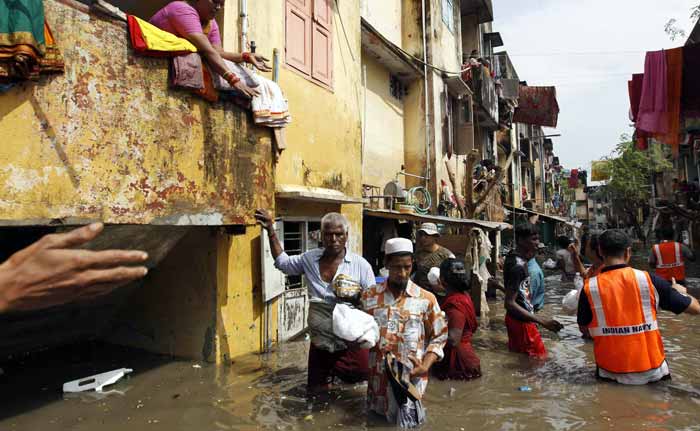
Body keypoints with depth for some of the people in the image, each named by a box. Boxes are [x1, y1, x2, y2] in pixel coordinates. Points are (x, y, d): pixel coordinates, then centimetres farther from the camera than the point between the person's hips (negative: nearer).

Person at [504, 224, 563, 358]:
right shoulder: (518, 266, -26)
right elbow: (510, 303, -29)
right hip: (521, 321, -10)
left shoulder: (514, 257, 2)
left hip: (517, 319, 10)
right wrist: (542, 321, -34)